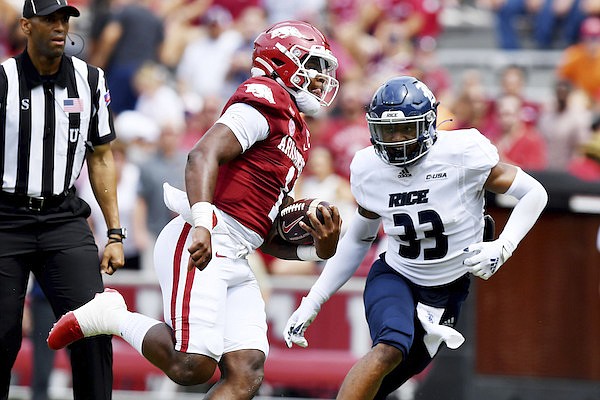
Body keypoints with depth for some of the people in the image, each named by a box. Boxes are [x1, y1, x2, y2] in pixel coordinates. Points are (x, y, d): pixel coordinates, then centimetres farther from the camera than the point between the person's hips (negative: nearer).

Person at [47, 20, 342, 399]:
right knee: (192, 367, -17)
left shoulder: (297, 139, 25)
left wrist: (318, 250, 10)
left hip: (235, 264, 9)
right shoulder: (266, 101, -3)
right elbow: (203, 155, -18)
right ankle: (110, 315, 4)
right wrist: (202, 224, -31)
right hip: (201, 244, -9)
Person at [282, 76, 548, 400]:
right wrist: (312, 302, 7)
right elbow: (358, 239, 9)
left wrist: (502, 248, -26)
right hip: (395, 277, 0)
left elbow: (533, 193, -12)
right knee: (390, 349, -32)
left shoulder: (462, 154, -20)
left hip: (450, 289, 0)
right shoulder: (368, 169, -8)